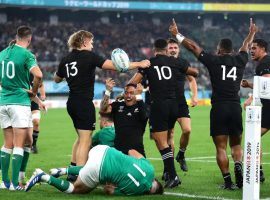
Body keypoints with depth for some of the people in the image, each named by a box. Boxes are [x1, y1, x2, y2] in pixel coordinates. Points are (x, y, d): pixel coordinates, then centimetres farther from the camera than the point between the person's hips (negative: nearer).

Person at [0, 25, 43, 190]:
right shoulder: (26, 54, -10)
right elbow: (38, 75, -24)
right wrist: (34, 91, -8)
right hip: (20, 101, -6)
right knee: (19, 145, -3)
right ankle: (15, 183, -6)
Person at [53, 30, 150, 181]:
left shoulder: (66, 60, 9)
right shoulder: (89, 56, -9)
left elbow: (57, 79, 23)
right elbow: (114, 66, -14)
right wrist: (139, 64, -7)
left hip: (72, 103, 7)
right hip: (84, 103, -7)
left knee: (82, 137, 22)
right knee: (86, 140, -4)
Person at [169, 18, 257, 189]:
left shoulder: (214, 60, -1)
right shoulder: (240, 60, 8)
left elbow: (193, 46, 7)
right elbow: (246, 46, 29)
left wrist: (177, 35, 20)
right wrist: (252, 33, 49)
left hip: (219, 108, -3)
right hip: (236, 108, 3)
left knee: (221, 147, 1)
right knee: (236, 145, 14)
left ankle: (228, 180, -6)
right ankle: (238, 165, -15)